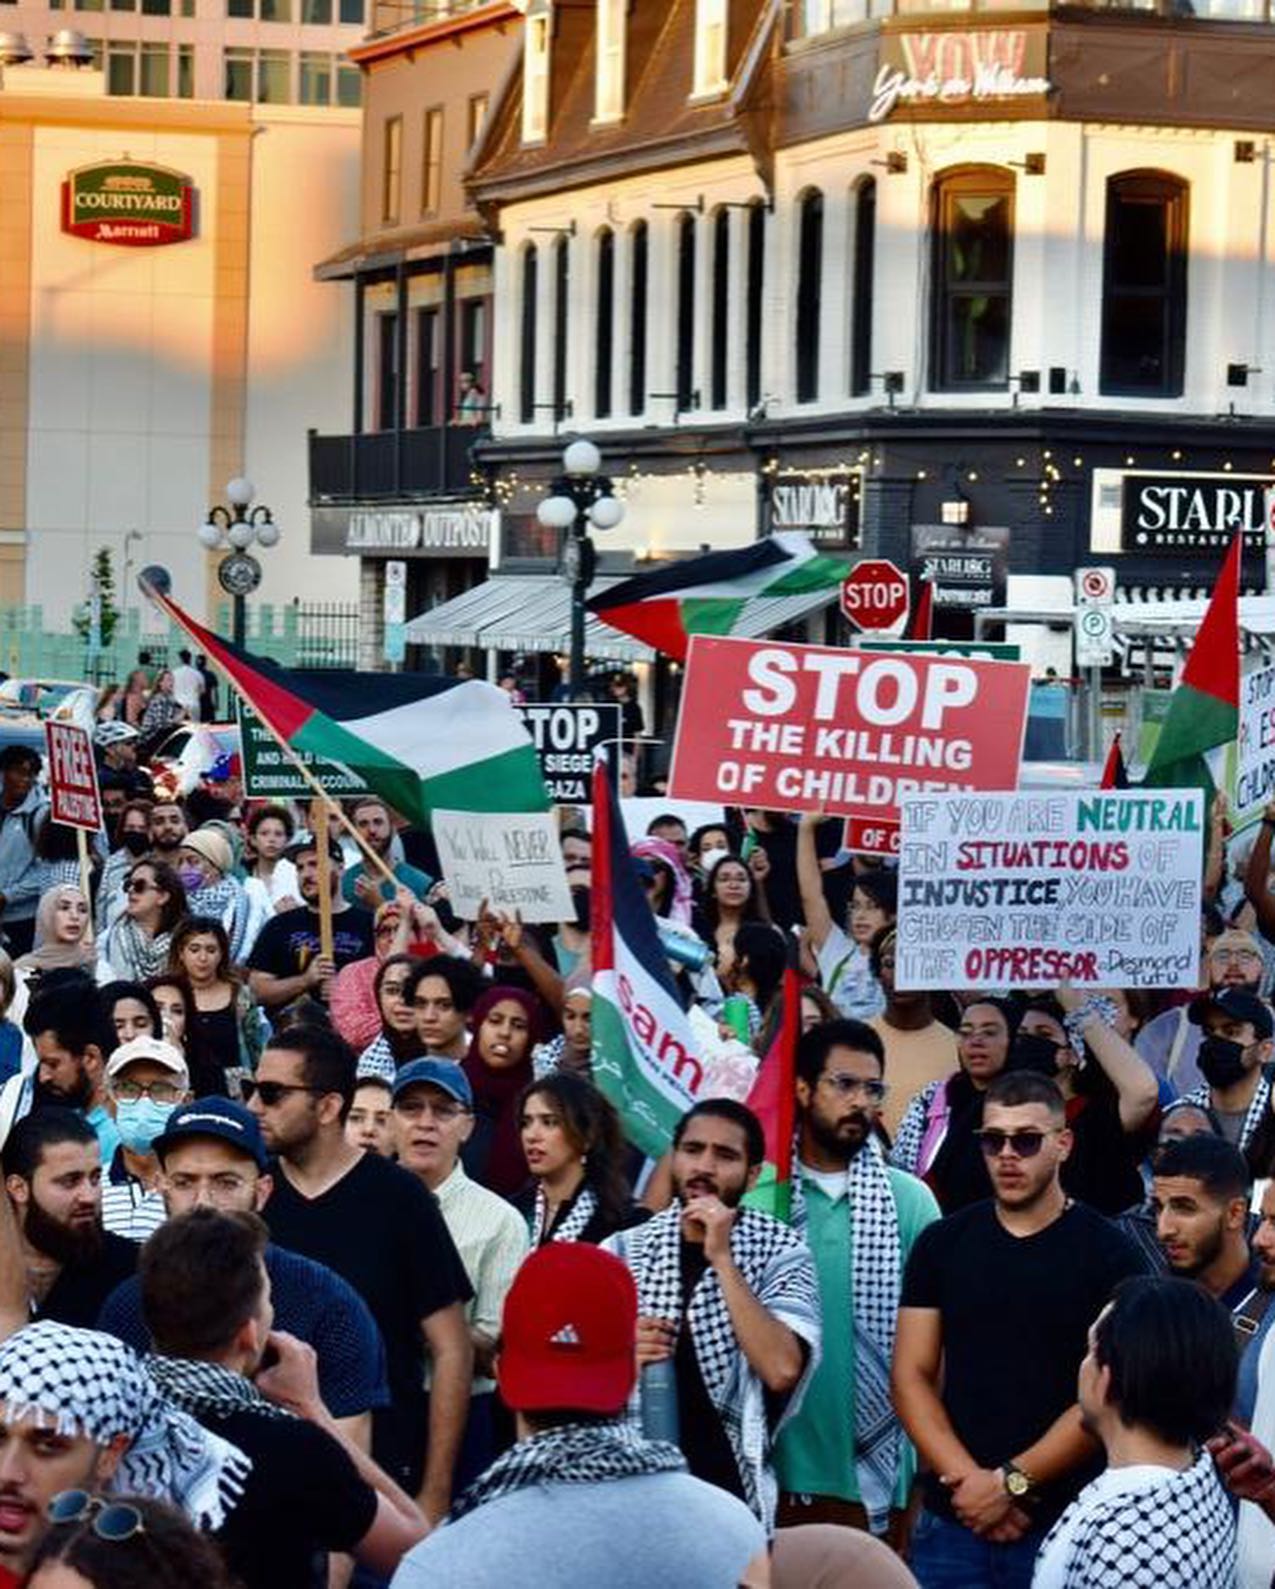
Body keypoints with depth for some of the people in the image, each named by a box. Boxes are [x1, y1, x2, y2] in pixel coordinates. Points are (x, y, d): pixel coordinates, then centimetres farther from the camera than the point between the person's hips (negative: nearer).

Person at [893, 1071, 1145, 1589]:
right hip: (951, 1521, 3)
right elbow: (912, 1375, 3)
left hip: (1065, 1526, -2)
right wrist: (967, 1479, -10)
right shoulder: (942, 1244, 7)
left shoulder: (1109, 1255, -3)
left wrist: (1012, 1482, -13)